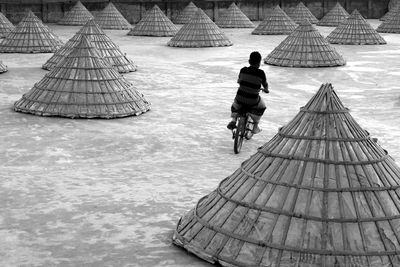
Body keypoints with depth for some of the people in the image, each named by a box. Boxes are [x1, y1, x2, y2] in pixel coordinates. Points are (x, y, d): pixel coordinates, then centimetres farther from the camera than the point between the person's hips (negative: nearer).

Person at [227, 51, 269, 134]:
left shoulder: (243, 70, -1)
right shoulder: (261, 73, -9)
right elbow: (265, 85, 8)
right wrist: (266, 89, 33)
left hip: (240, 99, 2)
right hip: (253, 102, -2)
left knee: (235, 106, 35)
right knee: (261, 107, 30)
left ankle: (233, 120, 11)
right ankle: (255, 127, 27)